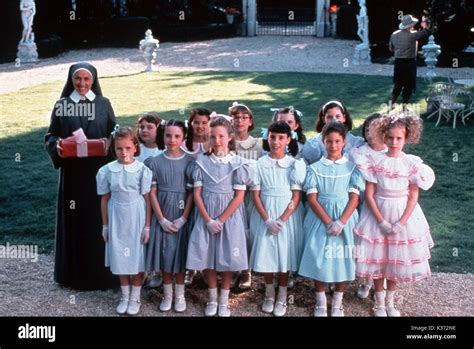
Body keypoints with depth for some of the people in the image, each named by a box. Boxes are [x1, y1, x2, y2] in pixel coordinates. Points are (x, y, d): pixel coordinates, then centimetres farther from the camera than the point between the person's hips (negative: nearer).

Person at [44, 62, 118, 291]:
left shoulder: (103, 104, 5)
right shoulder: (62, 105, 4)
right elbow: (50, 136, 6)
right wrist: (56, 144, -17)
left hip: (99, 171, 0)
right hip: (72, 172, 0)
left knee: (99, 219, 2)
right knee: (74, 220, 3)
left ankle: (101, 271, 14)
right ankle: (75, 273, 15)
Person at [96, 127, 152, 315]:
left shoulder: (142, 170, -9)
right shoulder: (106, 171, -3)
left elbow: (147, 199, -6)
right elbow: (105, 199, 4)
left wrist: (147, 225, -7)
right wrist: (105, 225, 6)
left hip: (137, 218, -2)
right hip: (117, 219, 2)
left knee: (137, 258, 5)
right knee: (121, 259, 10)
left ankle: (135, 298, 20)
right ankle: (125, 297, 25)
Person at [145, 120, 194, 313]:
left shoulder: (190, 161, -2)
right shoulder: (155, 162, 0)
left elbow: (192, 192, -4)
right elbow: (152, 193, -1)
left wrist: (183, 218, -10)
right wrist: (162, 219, -8)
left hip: (182, 215, -1)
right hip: (162, 215, 1)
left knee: (180, 253, 5)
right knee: (165, 254, 4)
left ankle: (180, 295, 19)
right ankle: (167, 295, 18)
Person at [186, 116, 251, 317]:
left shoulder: (238, 163, -5)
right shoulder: (202, 162, 0)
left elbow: (239, 196, -8)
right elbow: (197, 194, -1)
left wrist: (220, 220, -12)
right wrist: (208, 220, -10)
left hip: (229, 217, -1)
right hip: (206, 217, 2)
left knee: (228, 259, 3)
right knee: (209, 259, 5)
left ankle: (224, 301, 17)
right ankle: (212, 299, 21)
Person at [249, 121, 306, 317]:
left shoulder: (295, 164, -2)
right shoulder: (260, 164, -1)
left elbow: (296, 196, -5)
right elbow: (256, 195, -2)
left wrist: (282, 219, -15)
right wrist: (267, 219, -12)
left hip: (288, 215, 0)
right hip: (265, 216, 1)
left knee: (285, 255, 3)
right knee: (266, 254, 4)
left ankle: (282, 298, 17)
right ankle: (269, 295, 23)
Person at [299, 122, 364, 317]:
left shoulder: (352, 167, 2)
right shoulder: (315, 168, 2)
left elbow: (354, 198, -4)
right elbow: (312, 199, -4)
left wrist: (340, 222, -16)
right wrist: (328, 222, -15)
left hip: (345, 219, 0)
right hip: (320, 219, 0)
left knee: (342, 258, 2)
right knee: (319, 258, -2)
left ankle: (337, 303, 19)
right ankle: (320, 303, 14)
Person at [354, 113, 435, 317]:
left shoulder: (412, 163, -8)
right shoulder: (376, 162, -9)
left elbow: (413, 196, -5)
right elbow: (369, 194, -8)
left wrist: (401, 223, -14)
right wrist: (381, 221, -15)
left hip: (404, 214, 1)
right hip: (379, 213, 0)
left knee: (397, 259, 11)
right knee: (378, 258, 7)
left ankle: (390, 300, 31)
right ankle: (379, 301, 26)